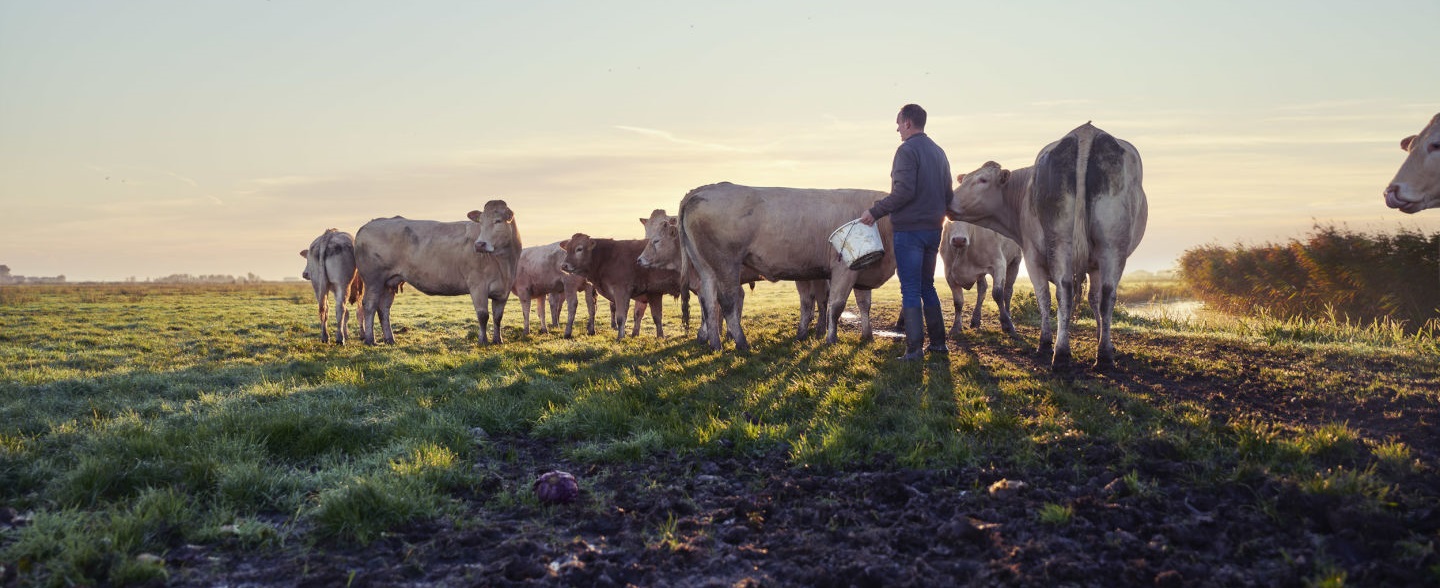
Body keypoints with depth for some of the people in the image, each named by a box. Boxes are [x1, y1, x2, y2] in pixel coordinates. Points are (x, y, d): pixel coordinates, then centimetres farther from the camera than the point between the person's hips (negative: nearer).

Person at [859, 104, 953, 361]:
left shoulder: (907, 150, -11)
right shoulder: (938, 152, 14)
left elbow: (903, 191, -21)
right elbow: (949, 194, 16)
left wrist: (876, 211, -15)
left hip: (909, 229, -8)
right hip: (933, 229, 8)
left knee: (910, 289, -4)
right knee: (927, 286, 18)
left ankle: (915, 347, -5)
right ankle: (938, 341, 20)